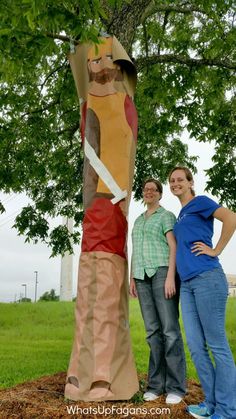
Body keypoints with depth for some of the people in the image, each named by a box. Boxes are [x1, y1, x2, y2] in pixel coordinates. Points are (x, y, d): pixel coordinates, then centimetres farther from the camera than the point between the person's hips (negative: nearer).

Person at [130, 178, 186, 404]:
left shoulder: (167, 216, 4)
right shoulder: (138, 221, 22)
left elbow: (174, 247, -7)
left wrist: (170, 276, -17)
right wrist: (132, 278, 13)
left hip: (162, 272, -6)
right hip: (143, 277, 6)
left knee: (170, 329, -7)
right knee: (153, 330, 5)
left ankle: (176, 386, 0)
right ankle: (156, 384, 11)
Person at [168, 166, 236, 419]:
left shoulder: (200, 202, 1)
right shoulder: (180, 216, 23)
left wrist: (215, 251, -11)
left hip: (207, 278, -8)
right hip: (187, 283, 8)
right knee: (196, 346, 8)